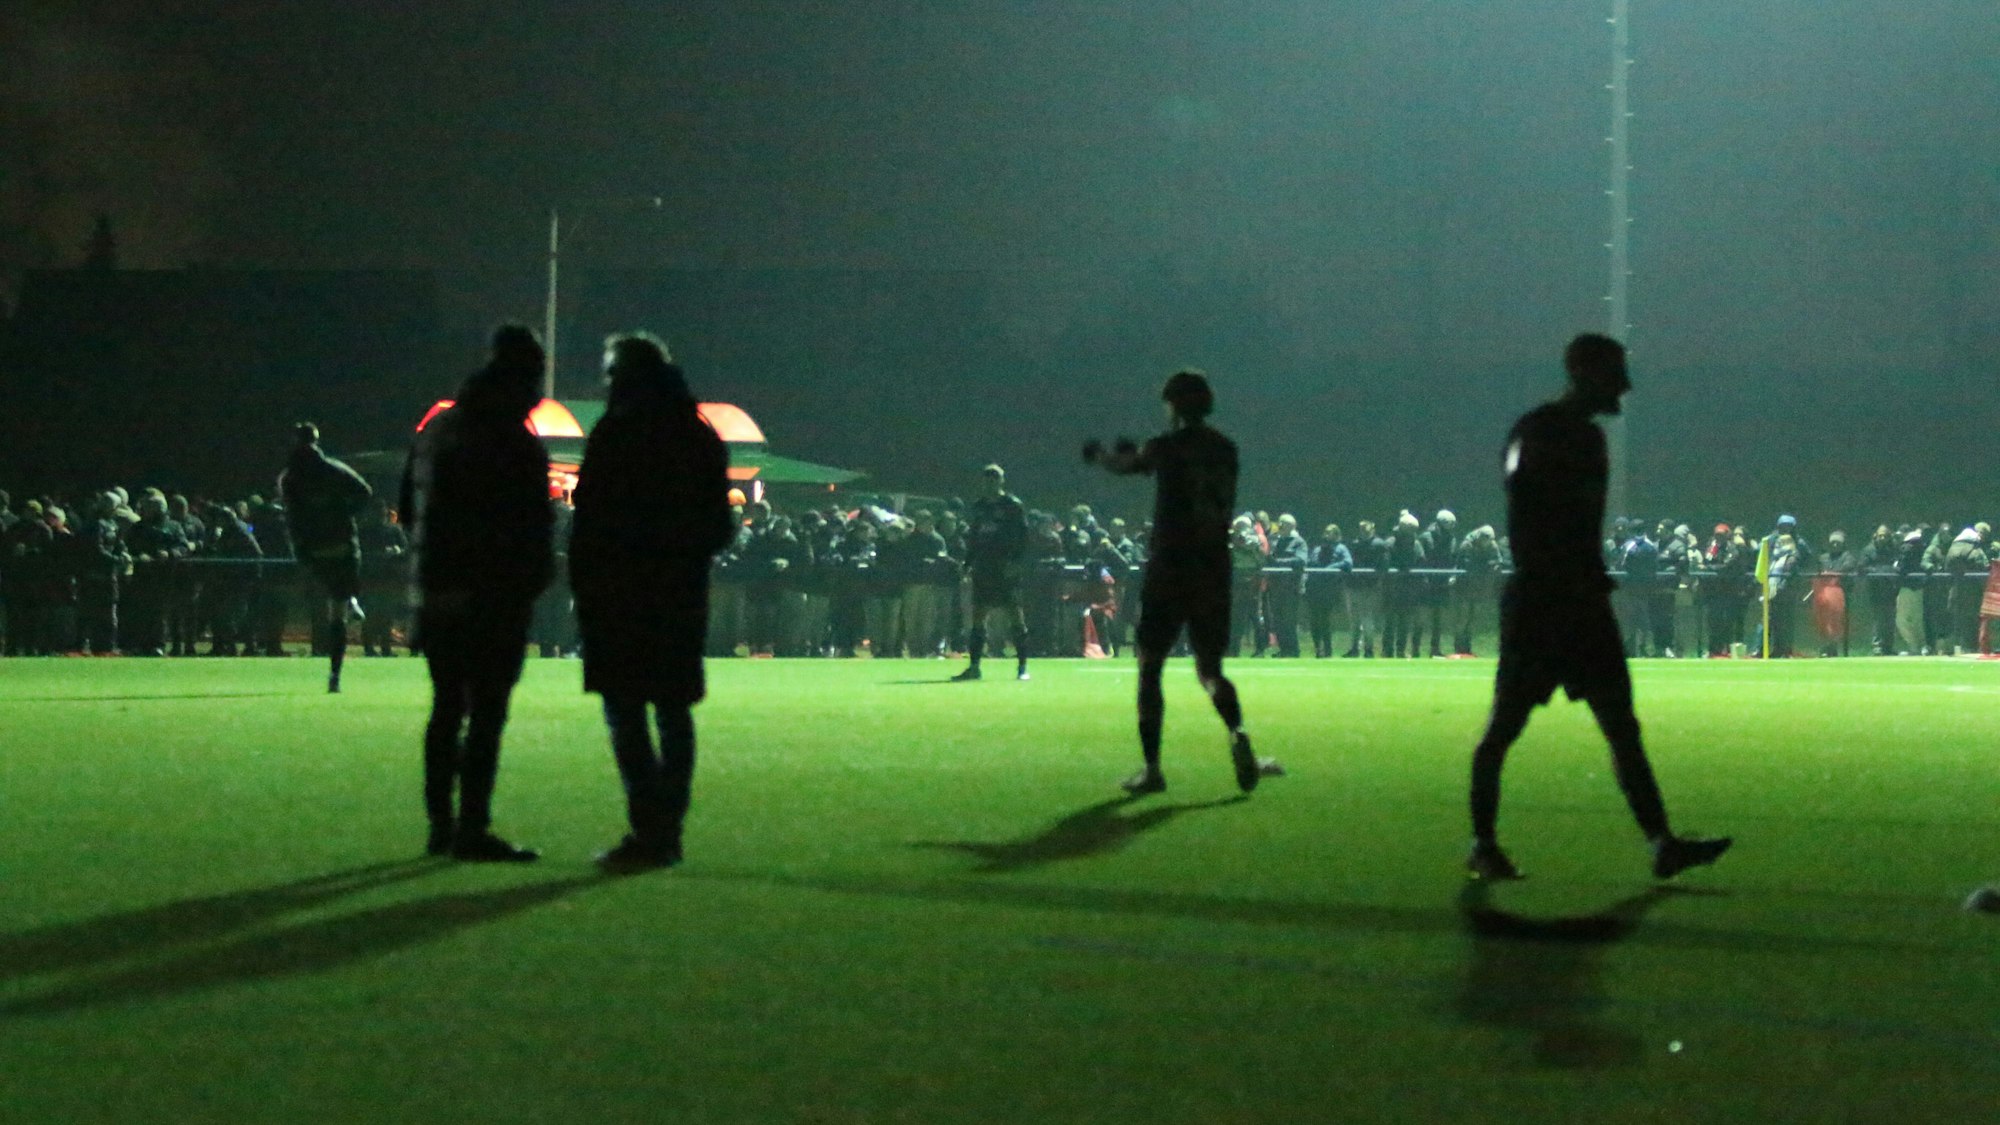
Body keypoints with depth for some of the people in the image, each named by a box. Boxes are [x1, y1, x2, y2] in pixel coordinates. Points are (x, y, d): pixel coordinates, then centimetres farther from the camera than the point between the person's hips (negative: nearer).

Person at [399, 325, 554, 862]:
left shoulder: (435, 432, 10)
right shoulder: (515, 445, -13)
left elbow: (408, 508, 17)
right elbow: (532, 528, -12)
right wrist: (536, 576, 4)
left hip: (435, 595, 7)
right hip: (493, 597, -7)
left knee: (446, 708, 15)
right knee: (486, 712, -6)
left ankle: (441, 826, 18)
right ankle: (472, 829, -8)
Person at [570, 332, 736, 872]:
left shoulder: (617, 433, -9)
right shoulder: (698, 435, 12)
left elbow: (591, 519, -12)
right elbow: (721, 527, 16)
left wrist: (582, 582, -6)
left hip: (623, 590, -7)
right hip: (682, 591, 7)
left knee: (625, 709, -5)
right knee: (673, 708, 11)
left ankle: (647, 832, -13)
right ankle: (667, 832, 12)